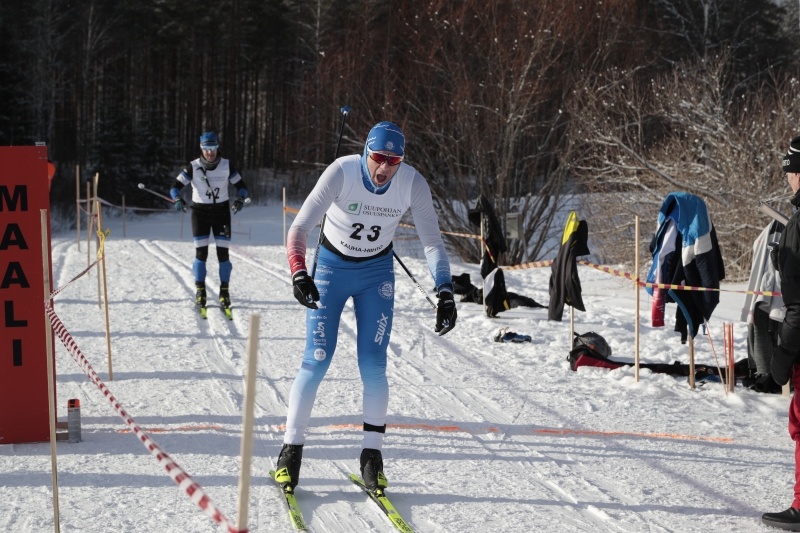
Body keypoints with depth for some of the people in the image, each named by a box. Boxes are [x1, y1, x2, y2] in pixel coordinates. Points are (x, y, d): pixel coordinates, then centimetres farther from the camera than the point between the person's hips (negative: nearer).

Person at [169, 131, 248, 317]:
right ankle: (200, 291, 9)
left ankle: (224, 291, 9)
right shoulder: (194, 167, -9)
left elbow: (241, 185, 3)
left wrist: (240, 200, -17)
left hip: (221, 212, 1)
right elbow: (176, 185, -6)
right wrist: (178, 199, -26)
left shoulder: (226, 166, -5)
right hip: (200, 212, -1)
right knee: (201, 253, -4)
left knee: (223, 252, -3)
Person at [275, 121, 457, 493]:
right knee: (316, 362, -8)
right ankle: (291, 451, 7)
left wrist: (445, 292, -26)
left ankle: (372, 456, 6)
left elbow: (432, 242, -14)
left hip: (377, 271, 2)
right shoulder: (341, 173, -27)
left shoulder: (413, 184, -20)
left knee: (373, 366, -7)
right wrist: (299, 274, -45)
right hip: (331, 267, -2)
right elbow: (299, 228, -29)